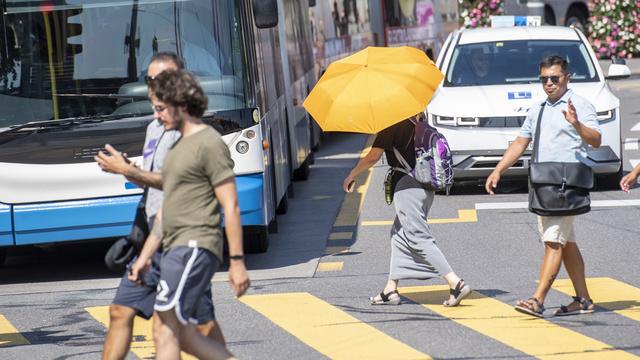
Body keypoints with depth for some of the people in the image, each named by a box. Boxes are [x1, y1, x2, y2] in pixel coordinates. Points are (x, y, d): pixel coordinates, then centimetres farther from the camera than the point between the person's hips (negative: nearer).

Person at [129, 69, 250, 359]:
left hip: (195, 247, -10)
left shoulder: (209, 144, -9)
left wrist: (236, 261, -16)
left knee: (166, 329, -15)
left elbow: (231, 207, -12)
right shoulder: (180, 145, 21)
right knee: (182, 334, 6)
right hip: (175, 249, 10)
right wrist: (145, 256, 22)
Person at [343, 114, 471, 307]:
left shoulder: (391, 126, -10)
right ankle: (391, 290, 21)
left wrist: (352, 175, 2)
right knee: (399, 235, 18)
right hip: (425, 186, 9)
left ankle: (456, 284, -18)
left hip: (406, 184, -9)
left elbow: (373, 157, -11)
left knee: (420, 239, -8)